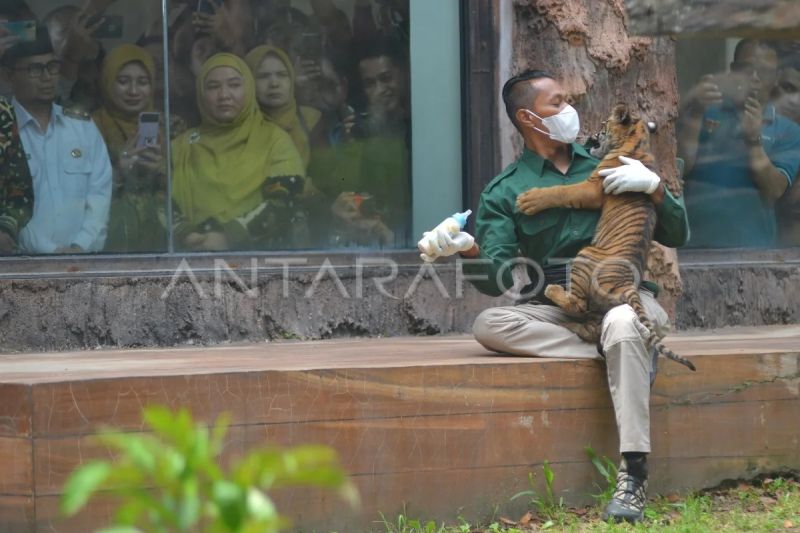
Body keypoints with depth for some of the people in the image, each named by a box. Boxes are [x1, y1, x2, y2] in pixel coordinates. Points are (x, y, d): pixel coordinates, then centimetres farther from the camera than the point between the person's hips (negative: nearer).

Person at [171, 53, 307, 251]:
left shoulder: (275, 139, 9)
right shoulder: (183, 145, 17)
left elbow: (282, 205, -3)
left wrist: (229, 238, -15)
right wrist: (184, 236, -11)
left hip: (262, 254, -2)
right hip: (198, 257, 2)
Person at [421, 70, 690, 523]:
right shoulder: (505, 193, 10)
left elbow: (676, 236, 14)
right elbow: (497, 279, -3)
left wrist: (656, 188, -5)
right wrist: (468, 248, -24)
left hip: (624, 298, -1)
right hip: (557, 311, 1)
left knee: (622, 324, -38)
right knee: (490, 324, -28)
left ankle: (634, 476, -41)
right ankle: (619, 357, -26)